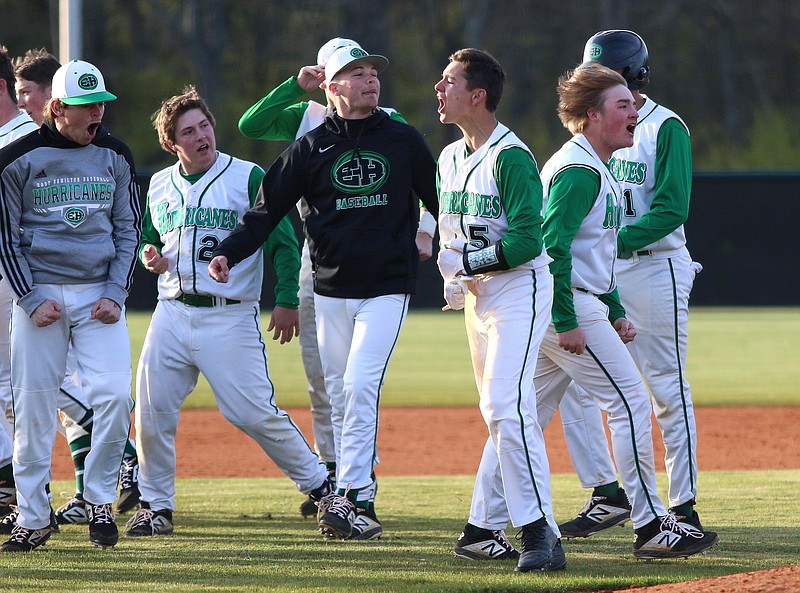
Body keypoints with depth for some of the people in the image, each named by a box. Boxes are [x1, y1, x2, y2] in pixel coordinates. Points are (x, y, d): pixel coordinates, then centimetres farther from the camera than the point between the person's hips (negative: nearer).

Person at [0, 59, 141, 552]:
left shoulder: (115, 156, 6)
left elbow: (129, 230, 10)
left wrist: (116, 295, -2)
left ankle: (100, 500, 4)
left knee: (115, 395, -12)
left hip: (100, 294, 2)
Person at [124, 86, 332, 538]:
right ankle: (156, 507, 15)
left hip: (231, 317, -5)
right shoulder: (160, 186, 12)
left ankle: (319, 483, 6)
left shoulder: (250, 178, -3)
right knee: (152, 412, 1)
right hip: (172, 312, 5)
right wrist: (149, 256, 2)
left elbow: (283, 242, -3)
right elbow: (148, 239, 26)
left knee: (253, 412, -9)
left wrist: (287, 301, -11)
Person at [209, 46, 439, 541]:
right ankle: (356, 499, 10)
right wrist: (228, 253, -11)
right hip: (331, 290, 2)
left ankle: (349, 497, -16)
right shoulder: (312, 148, 4)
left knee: (360, 385, -14)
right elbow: (269, 208, 2)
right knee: (340, 394, 4)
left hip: (387, 287, -2)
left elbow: (439, 200, 11)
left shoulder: (404, 141, 3)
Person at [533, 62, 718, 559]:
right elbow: (553, 246, -22)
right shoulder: (580, 170, -14)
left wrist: (615, 313, 22)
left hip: (570, 308, 11)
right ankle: (651, 526, -8)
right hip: (569, 306, -11)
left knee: (529, 417, 11)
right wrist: (567, 323, -25)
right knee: (631, 402, -9)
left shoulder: (595, 169, 19)